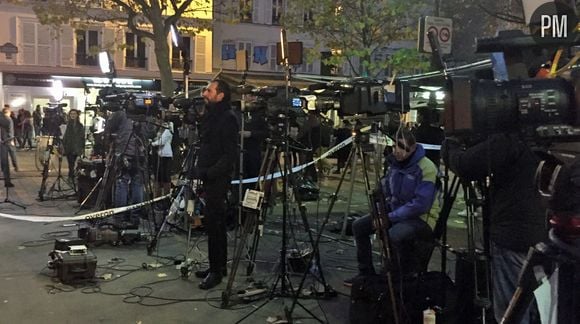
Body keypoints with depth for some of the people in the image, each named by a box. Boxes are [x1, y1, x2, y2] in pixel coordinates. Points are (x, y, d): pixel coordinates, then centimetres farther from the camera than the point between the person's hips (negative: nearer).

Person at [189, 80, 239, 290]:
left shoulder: (228, 118, -11)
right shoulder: (210, 116, 15)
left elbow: (230, 154, -18)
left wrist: (208, 172, -22)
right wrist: (197, 169, 8)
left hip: (218, 178, -9)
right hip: (208, 177, 9)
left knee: (214, 224, -6)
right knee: (214, 224, 14)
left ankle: (216, 271, 2)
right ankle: (218, 266, 23)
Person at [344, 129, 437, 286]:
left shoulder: (426, 168, -19)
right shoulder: (394, 163, 5)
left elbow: (421, 204, -25)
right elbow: (385, 192, 15)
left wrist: (390, 217, -22)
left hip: (421, 218, -8)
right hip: (394, 213, 8)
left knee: (394, 235, -36)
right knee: (359, 226, -1)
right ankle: (366, 273, 11)